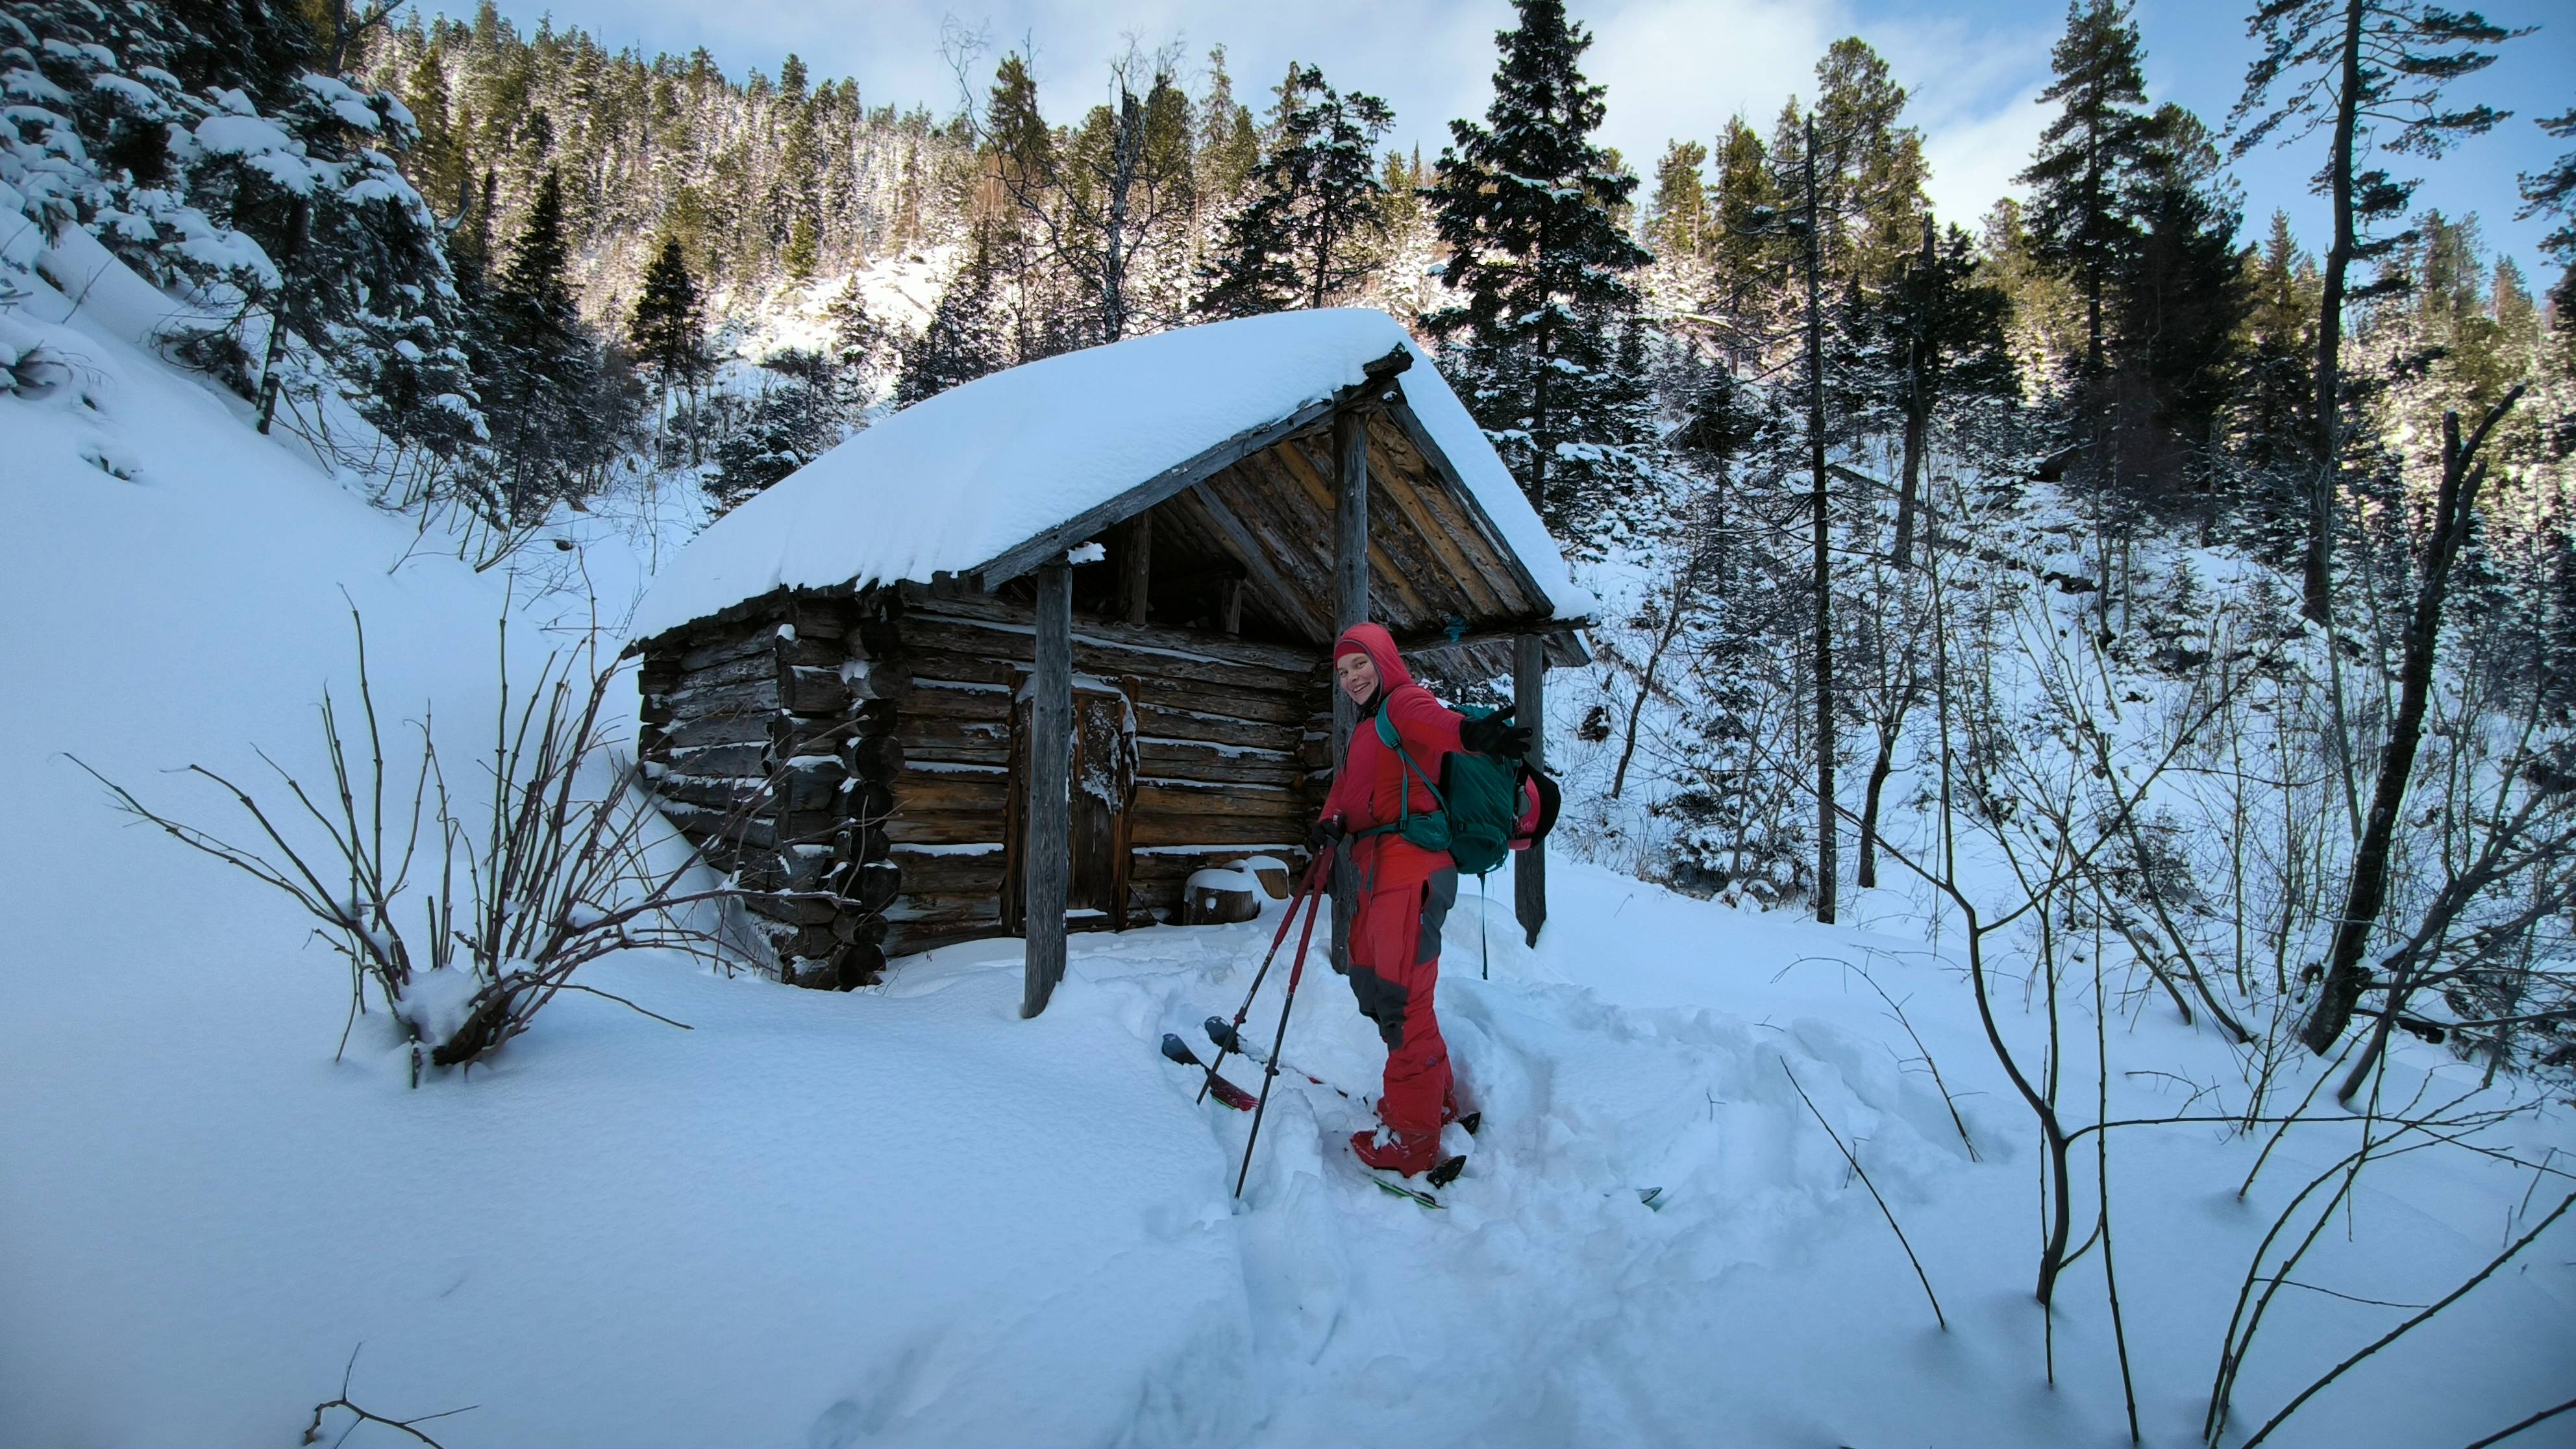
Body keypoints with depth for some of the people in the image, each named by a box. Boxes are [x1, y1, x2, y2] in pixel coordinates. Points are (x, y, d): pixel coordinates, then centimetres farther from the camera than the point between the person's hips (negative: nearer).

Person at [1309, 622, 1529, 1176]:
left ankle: (1412, 1139, 2)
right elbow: (1346, 790, 15)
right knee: (1369, 982, 20)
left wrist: (1472, 733, -53)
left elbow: (1436, 723, -29)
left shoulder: (1405, 703, -6)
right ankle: (1437, 1099, 36)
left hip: (1411, 866, -11)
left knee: (1401, 994, -10)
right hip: (1378, 870, 11)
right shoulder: (1364, 730, 25)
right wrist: (1332, 822, -8)